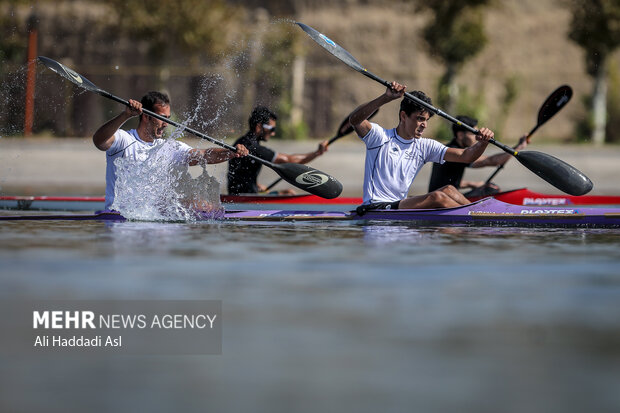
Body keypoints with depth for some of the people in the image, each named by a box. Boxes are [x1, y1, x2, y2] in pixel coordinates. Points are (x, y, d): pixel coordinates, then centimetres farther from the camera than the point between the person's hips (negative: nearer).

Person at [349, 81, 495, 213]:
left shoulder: (424, 147, 12)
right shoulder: (381, 137, -3)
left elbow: (466, 156, 4)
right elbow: (355, 120, -23)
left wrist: (482, 143, -18)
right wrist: (387, 97, -34)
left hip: (401, 206, 7)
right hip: (375, 209, -7)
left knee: (448, 190, -15)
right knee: (437, 197, -24)